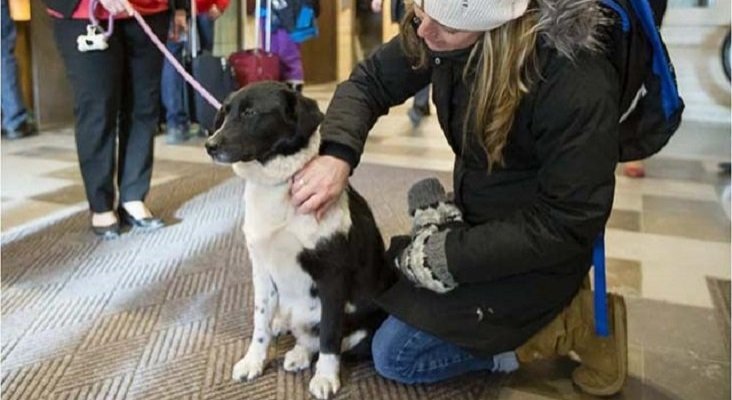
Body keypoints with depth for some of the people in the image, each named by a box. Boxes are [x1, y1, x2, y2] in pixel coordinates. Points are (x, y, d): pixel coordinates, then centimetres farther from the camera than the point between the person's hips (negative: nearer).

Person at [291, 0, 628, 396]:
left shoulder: (575, 82, -32)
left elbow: (566, 224, -25)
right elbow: (369, 82, -5)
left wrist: (450, 255, -22)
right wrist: (336, 153, -24)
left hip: (537, 248, -7)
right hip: (476, 221, 8)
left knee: (394, 354, -4)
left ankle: (564, 325, 3)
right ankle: (543, 310, 16)